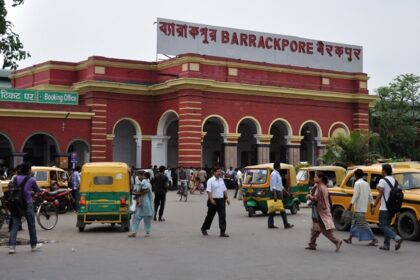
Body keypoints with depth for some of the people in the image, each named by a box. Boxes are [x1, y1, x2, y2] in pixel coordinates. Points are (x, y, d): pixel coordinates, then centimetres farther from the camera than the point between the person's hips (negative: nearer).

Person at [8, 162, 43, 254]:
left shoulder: (16, 179, 4)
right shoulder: (31, 180, -6)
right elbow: (37, 190, 7)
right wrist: (42, 191, 31)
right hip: (27, 204, -3)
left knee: (14, 226, 2)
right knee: (31, 225, 11)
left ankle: (12, 246, -8)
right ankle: (34, 245, 22)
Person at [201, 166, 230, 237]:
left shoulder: (221, 180, 12)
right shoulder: (210, 181, -8)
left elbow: (224, 190, 18)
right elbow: (209, 191, -15)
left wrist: (227, 198, 9)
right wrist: (211, 199, -24)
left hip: (221, 200, 5)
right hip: (213, 200, -5)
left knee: (222, 216, -4)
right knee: (210, 216, 7)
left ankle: (222, 232, -4)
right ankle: (204, 228, 28)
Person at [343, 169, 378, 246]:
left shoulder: (357, 183, -12)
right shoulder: (366, 184, 12)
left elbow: (355, 195, -18)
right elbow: (370, 195, 11)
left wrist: (351, 205, -17)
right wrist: (372, 204, 15)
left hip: (359, 208, -9)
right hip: (364, 207, 9)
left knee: (363, 224, -8)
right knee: (355, 222, 17)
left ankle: (374, 239, -11)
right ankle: (350, 239, 22)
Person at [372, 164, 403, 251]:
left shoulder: (383, 181, -12)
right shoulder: (394, 180, 11)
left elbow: (380, 194, -16)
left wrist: (374, 206, -13)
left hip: (384, 208, -8)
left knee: (383, 226, -4)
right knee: (387, 226, 15)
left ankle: (397, 238, -22)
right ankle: (386, 245, 14)